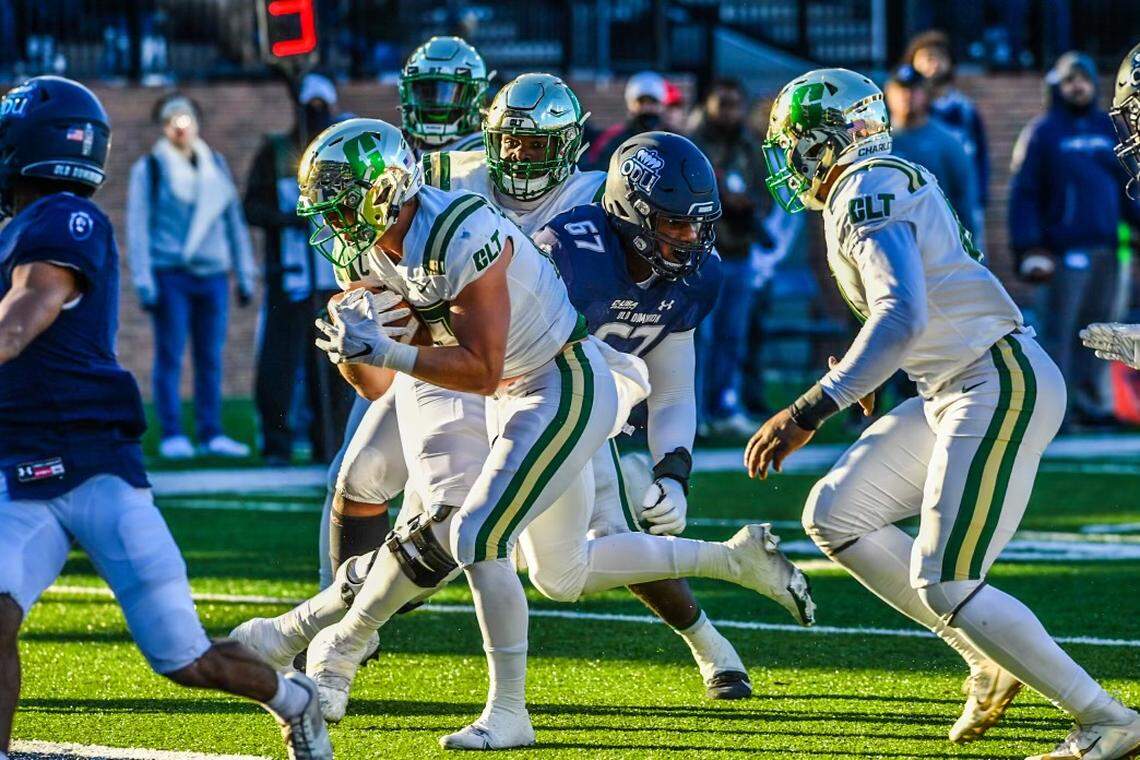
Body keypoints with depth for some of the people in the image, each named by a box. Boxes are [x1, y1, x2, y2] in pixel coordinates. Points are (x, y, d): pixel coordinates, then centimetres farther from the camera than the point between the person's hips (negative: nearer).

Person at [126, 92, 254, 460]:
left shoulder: (215, 164, 12)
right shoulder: (149, 167, 0)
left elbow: (234, 219, 16)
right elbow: (137, 226, -2)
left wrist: (244, 275, 12)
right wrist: (144, 281, -8)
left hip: (212, 274, 4)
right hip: (170, 274, -4)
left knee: (210, 358, 5)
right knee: (170, 357, -2)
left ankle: (211, 433, 10)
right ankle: (172, 435, 1)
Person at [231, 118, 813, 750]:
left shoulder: (460, 239, -28)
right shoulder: (372, 254, 0)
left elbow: (481, 371, -29)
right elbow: (375, 384, 3)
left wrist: (385, 350, -33)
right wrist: (349, 347, -18)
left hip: (568, 392, -10)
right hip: (521, 396, 10)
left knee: (476, 538, -17)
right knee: (562, 575, 15)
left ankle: (507, 714, -9)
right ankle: (738, 559, 29)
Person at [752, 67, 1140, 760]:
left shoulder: (867, 195, -15)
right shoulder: (889, 184, 16)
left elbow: (902, 316, -29)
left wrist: (811, 410, -33)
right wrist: (862, 374, 22)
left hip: (1001, 386, -10)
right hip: (957, 391, 10)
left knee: (944, 584, -12)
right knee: (835, 516, 9)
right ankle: (991, 662, 11)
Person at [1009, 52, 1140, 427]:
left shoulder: (1108, 129, 15)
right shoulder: (1041, 133, 0)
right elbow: (1024, 194, -3)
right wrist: (1030, 249, -11)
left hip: (1105, 248, 5)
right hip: (1063, 251, -5)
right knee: (1059, 329, -6)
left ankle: (1092, 402, 13)